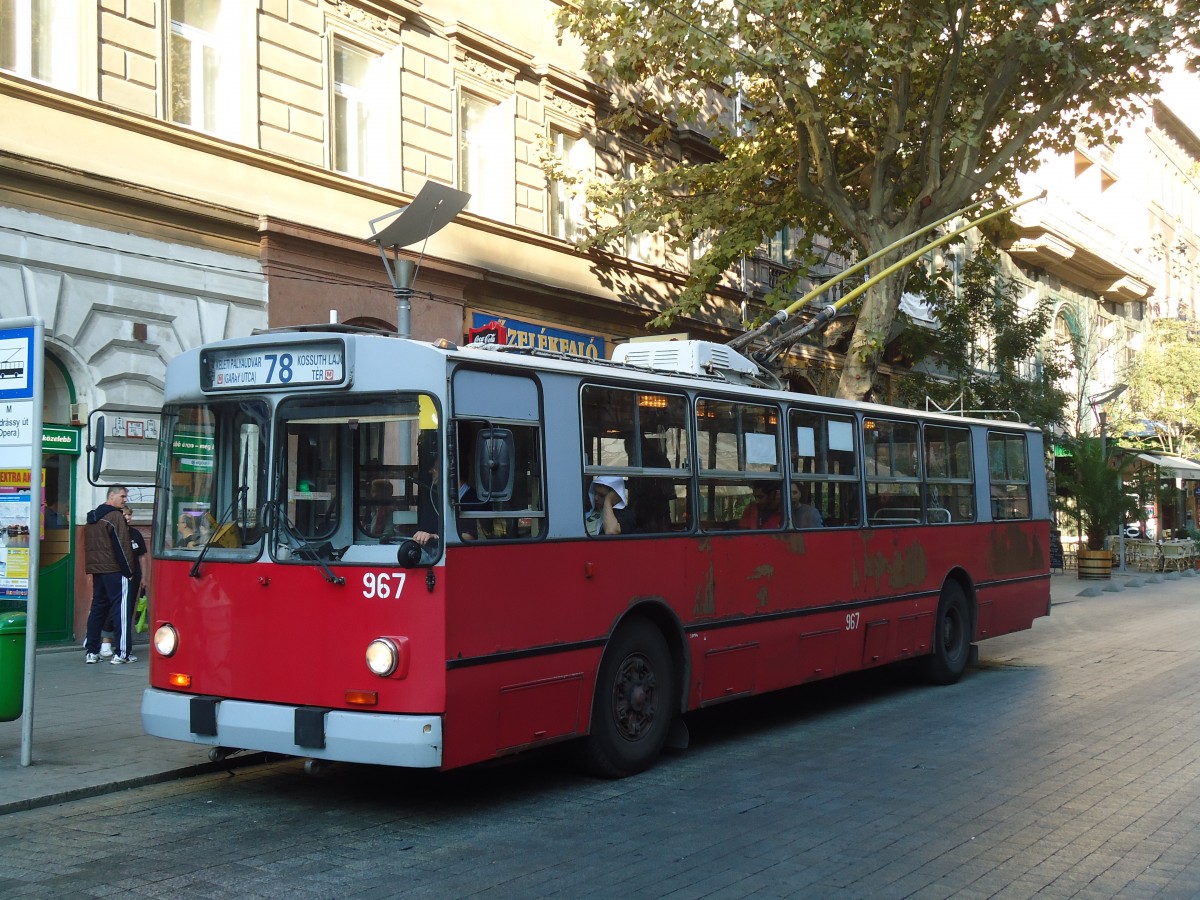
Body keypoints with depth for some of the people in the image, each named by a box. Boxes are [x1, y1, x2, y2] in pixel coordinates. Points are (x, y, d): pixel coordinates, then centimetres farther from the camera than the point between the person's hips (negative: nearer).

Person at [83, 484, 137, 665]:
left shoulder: (92, 517, 17)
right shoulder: (116, 517, -11)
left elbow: (89, 546, 20)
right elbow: (121, 547, -15)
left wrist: (92, 567, 21)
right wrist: (128, 571, -9)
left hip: (96, 570, 8)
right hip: (115, 570, -8)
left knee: (97, 608, 12)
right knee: (121, 609, -6)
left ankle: (91, 651, 12)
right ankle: (122, 653, -9)